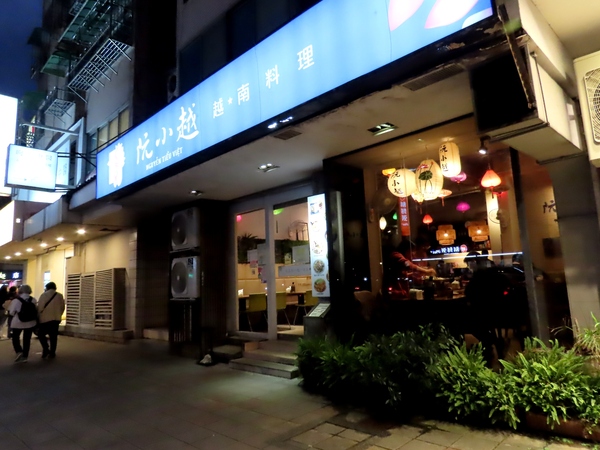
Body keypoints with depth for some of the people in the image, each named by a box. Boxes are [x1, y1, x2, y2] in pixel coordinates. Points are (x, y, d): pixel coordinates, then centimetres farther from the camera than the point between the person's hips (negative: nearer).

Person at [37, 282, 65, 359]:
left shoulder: (43, 295, -6)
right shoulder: (60, 296, 4)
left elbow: (39, 307, -8)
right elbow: (62, 308, 6)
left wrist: (39, 316, 5)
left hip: (45, 319, -3)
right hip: (56, 319, 3)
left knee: (41, 334, 12)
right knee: (53, 336, 8)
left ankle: (46, 349, -1)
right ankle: (52, 352, 9)